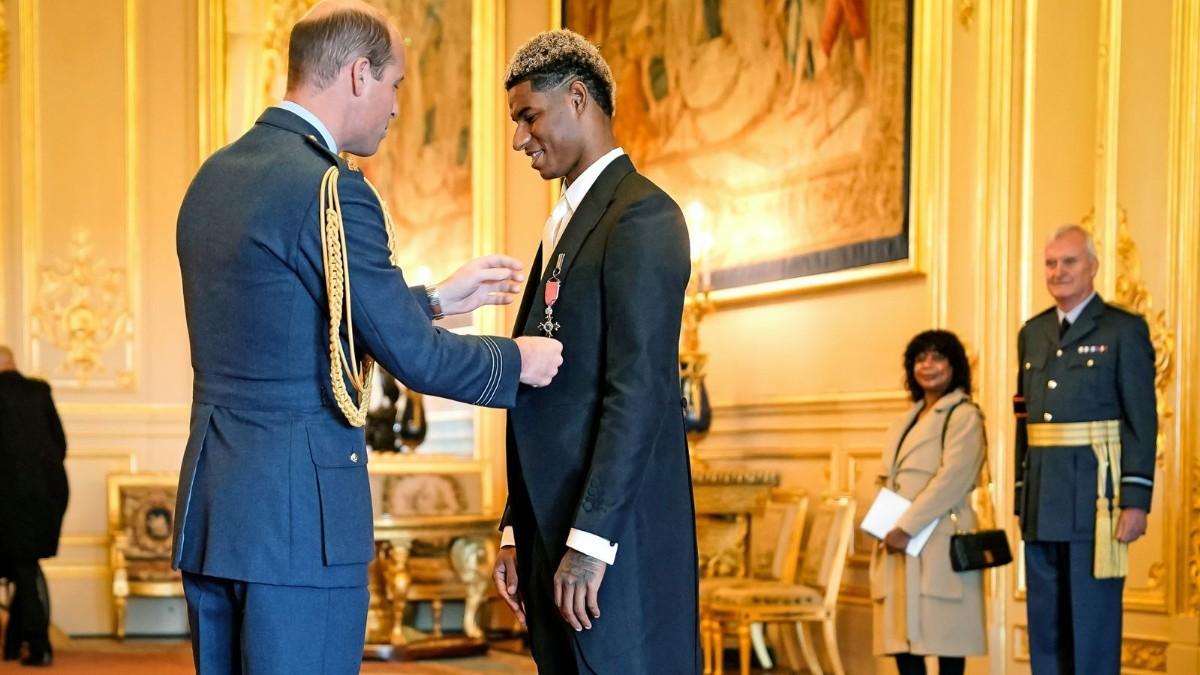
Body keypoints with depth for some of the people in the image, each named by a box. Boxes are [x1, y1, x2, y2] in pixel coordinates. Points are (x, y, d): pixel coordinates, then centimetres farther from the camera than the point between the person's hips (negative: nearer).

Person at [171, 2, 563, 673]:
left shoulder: (216, 174, 11)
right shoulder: (329, 189, -16)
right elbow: (414, 357, -12)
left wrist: (436, 299, 24)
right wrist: (519, 360, 5)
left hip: (210, 501, 9)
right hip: (299, 516, -9)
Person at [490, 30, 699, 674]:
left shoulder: (641, 214, -9)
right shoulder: (565, 222, 20)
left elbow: (639, 389, -17)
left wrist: (589, 541, -20)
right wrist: (518, 533, 15)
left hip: (616, 529, -9)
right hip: (552, 527, 9)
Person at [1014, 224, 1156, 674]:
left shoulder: (1125, 331, -2)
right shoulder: (1032, 333, 14)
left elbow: (1142, 422, -7)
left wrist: (1136, 500, -13)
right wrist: (1021, 497, 12)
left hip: (1094, 498, -6)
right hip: (1042, 502, 6)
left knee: (1093, 619, -2)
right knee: (1045, 621, 10)